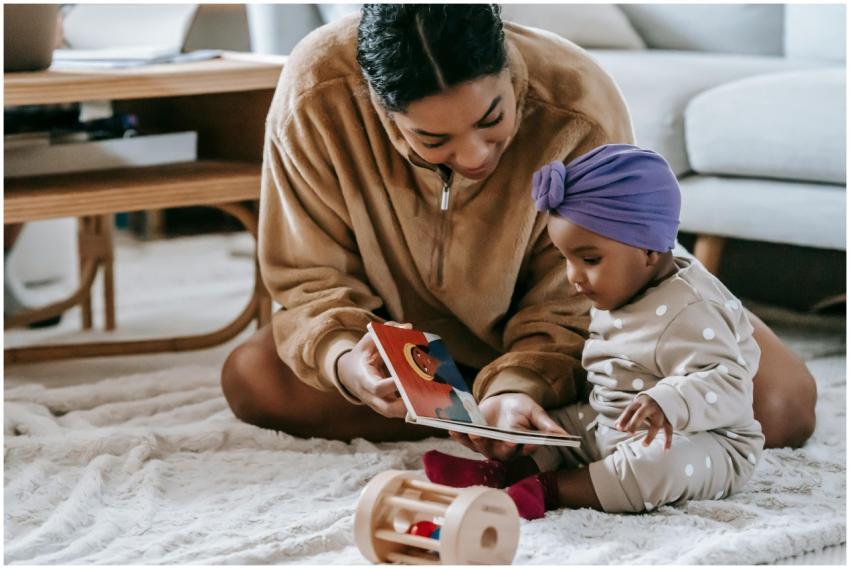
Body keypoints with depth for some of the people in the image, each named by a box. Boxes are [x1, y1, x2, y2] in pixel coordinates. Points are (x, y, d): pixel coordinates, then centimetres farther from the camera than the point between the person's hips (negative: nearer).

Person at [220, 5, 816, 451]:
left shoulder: (580, 107, -33)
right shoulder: (314, 96, -30)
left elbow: (568, 303, -23)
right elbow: (313, 277, -18)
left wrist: (517, 384, -43)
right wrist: (344, 358, -40)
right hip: (419, 344, 3)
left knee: (781, 401, -23)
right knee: (251, 376, -22)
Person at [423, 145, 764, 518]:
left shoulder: (687, 311, -23)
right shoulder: (615, 297, 8)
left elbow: (729, 383, -32)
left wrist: (669, 405, -48)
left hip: (701, 439, -10)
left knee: (665, 461, -38)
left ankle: (550, 490, -37)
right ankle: (498, 473, -21)